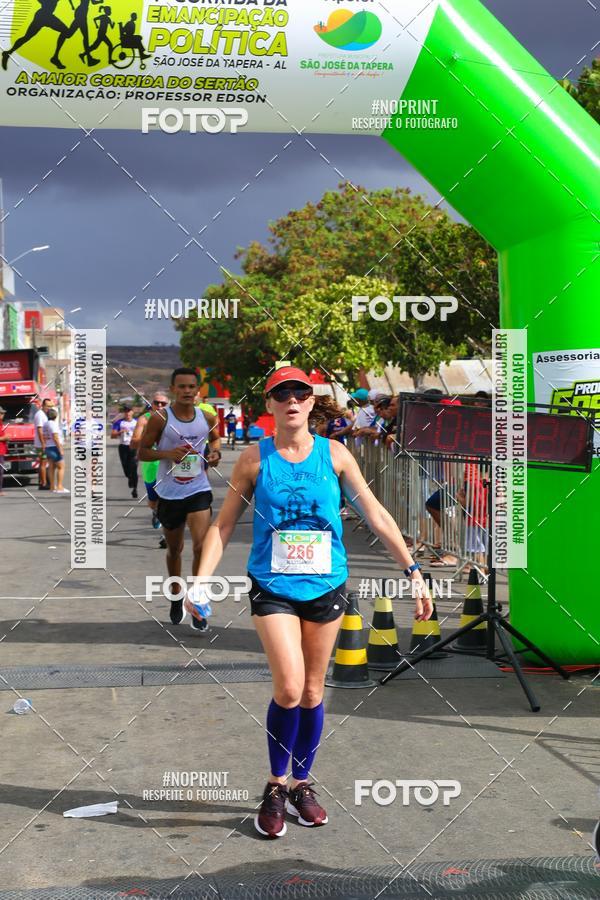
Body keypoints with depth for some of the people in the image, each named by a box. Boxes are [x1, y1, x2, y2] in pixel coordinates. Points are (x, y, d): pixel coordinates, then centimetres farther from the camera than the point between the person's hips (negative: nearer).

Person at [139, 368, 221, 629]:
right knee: (174, 549, 16)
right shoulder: (160, 418, -10)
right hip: (169, 493, 0)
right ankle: (177, 596, 39)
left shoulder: (207, 418, -1)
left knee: (201, 546, -15)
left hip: (198, 490, 1)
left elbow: (215, 438, 21)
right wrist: (167, 454, -22)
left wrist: (215, 452, 0)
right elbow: (142, 452, -5)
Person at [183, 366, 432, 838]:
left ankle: (301, 785, 28)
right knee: (288, 688, -14)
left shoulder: (335, 454, 1)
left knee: (313, 692, 9)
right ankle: (276, 786, 7)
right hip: (272, 586, -2)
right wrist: (202, 580, -9)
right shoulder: (255, 458, -1)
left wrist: (413, 570, 1)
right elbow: (223, 525, 2)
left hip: (325, 585, 2)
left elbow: (376, 515, 5)